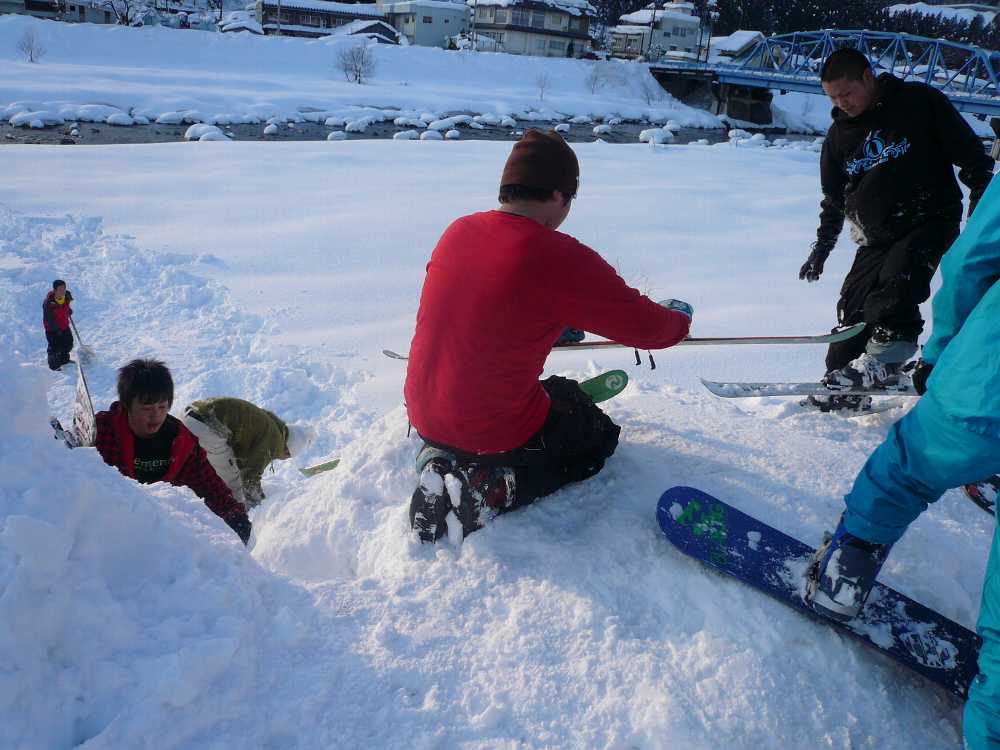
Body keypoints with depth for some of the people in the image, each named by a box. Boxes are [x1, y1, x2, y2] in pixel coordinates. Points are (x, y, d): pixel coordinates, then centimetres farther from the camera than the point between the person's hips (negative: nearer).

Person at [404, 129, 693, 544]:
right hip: (499, 431, -7)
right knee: (600, 436, 21)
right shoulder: (562, 259, -22)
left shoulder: (457, 232, -3)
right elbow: (645, 325, -11)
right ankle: (494, 489, -2)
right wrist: (679, 320, 12)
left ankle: (445, 463, 13)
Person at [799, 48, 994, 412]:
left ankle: (883, 360, -21)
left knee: (897, 281, -28)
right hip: (877, 238, 5)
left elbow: (971, 155, -4)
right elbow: (834, 199, 19)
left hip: (932, 222, -4)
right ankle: (841, 381, 6)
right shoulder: (839, 134, 7)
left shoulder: (920, 102, -8)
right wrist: (821, 249, 19)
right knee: (854, 305, -3)